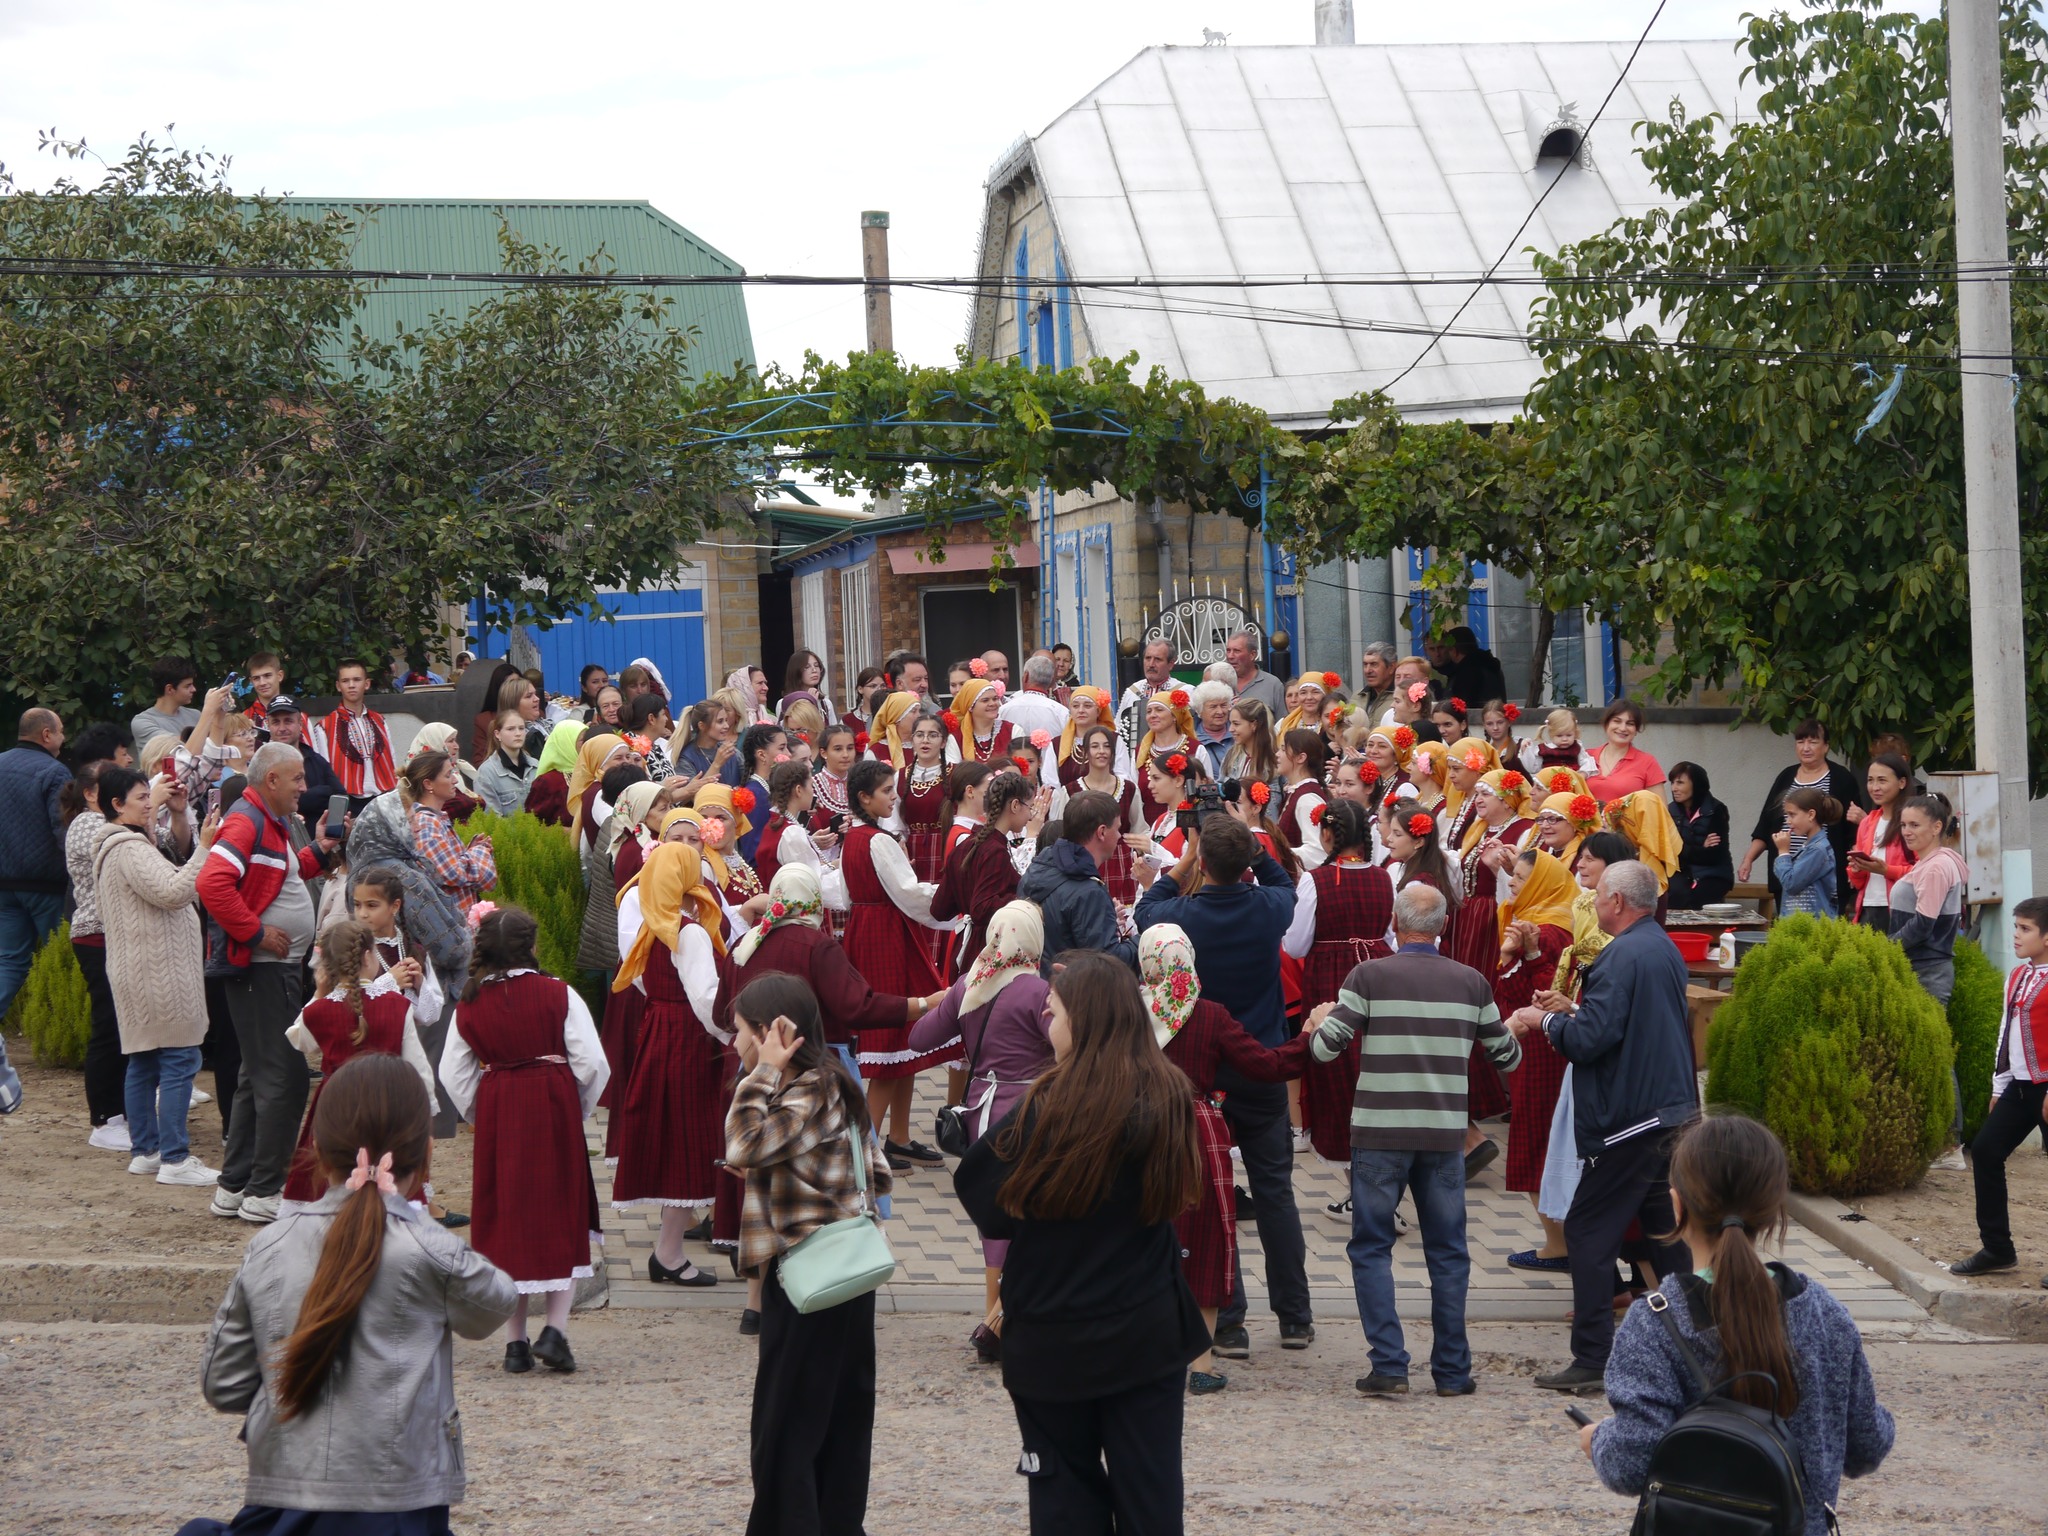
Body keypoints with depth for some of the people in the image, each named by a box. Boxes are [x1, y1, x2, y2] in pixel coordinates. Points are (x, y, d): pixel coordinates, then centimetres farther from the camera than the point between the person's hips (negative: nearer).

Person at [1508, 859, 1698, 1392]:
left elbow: (1587, 1041, -22)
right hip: (1674, 1112, 10)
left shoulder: (1622, 957, -17)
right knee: (1668, 1232, 16)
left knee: (1588, 1232, -3)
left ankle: (1592, 1360, -5)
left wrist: (1544, 1020, -5)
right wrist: (1570, 1011, 18)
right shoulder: (1665, 949, 13)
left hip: (1629, 1121, -10)